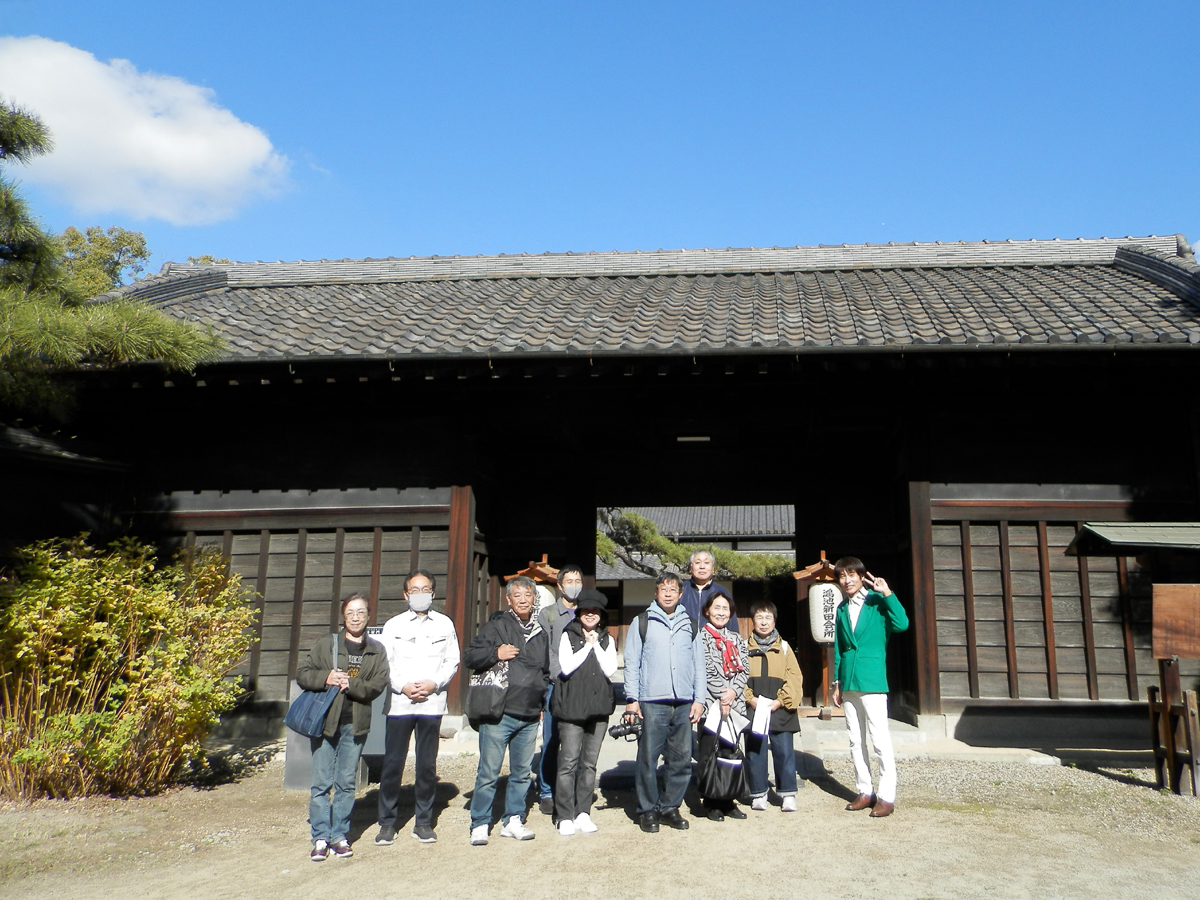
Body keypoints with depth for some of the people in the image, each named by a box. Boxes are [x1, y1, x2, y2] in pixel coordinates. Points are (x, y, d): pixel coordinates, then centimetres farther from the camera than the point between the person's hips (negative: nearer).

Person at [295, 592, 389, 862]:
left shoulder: (377, 651, 6)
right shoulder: (325, 645, 4)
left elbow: (377, 686, -4)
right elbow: (302, 674, 2)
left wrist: (351, 684, -18)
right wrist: (326, 678, -15)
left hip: (355, 724, 1)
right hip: (325, 721, -1)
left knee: (346, 783, 8)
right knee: (321, 783, 2)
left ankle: (339, 836, 19)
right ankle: (320, 838, 12)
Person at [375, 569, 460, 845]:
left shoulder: (444, 624, 9)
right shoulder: (393, 625, 9)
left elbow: (452, 662, 8)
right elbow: (384, 663, 4)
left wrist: (434, 684, -8)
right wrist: (403, 686, -10)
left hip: (432, 703, 0)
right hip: (399, 703, 0)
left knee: (427, 765, 5)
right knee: (392, 763, 1)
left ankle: (423, 822, 16)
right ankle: (387, 822, 13)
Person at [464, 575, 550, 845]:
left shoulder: (541, 633, 15)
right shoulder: (496, 625, -1)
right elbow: (470, 656, -5)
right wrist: (495, 654, -19)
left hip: (529, 718, 5)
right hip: (498, 714, -5)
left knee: (522, 772, 11)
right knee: (488, 772, -2)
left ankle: (513, 820, 23)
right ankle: (480, 825, 9)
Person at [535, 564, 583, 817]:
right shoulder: (547, 614, 9)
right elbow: (545, 652, 0)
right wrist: (562, 676, -10)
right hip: (555, 685, -2)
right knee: (551, 742, -2)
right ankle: (546, 794, 8)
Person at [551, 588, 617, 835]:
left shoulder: (607, 640, 13)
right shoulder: (568, 636, 4)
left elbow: (610, 671, -1)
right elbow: (566, 667, -10)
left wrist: (596, 645, -4)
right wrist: (587, 645, -6)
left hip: (599, 708, 3)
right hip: (571, 708, -3)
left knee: (589, 763, 7)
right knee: (568, 763, -5)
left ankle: (583, 813, 16)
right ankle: (565, 816, 3)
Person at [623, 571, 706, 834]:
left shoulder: (690, 624, 15)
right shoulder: (642, 623, 7)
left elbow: (699, 664, 15)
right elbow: (631, 663, 4)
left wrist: (699, 699, 7)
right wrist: (632, 699, -4)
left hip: (684, 704, 3)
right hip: (651, 703, -3)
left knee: (681, 760, 4)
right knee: (648, 758, -2)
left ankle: (670, 807, 19)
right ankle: (648, 810, 11)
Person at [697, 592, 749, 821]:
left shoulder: (737, 639, 16)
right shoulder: (701, 637, 0)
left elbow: (744, 669, 7)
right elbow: (705, 669, -9)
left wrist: (733, 692, -8)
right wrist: (721, 696, -14)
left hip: (735, 704, 5)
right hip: (711, 704, -5)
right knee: (710, 754, -3)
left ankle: (728, 801, 16)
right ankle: (711, 803, 6)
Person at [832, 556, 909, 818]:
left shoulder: (877, 601, -3)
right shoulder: (842, 609, 13)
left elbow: (902, 624, -20)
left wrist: (887, 593, -22)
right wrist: (836, 683, 15)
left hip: (872, 680, -6)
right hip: (848, 683, 6)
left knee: (880, 740, -6)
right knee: (855, 740, 11)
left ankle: (887, 797, 1)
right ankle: (865, 791, 20)